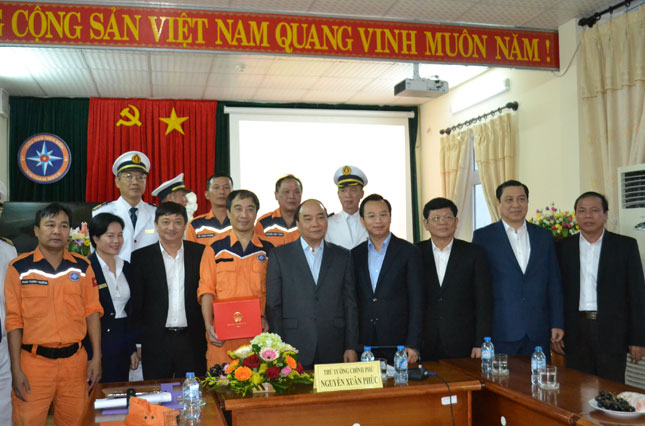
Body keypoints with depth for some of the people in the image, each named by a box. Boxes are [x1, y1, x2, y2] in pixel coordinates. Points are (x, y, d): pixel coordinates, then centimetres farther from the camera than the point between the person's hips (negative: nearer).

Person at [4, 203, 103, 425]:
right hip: (34, 362, -2)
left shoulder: (82, 266, 4)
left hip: (75, 360, 2)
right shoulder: (19, 268, -3)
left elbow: (92, 312, 6)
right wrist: (16, 369, -6)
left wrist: (96, 357, 1)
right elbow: (14, 320, -3)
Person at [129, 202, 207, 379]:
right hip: (155, 343, 0)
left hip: (192, 342, 1)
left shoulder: (200, 253, 3)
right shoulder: (141, 257, 2)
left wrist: (210, 333, 0)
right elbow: (135, 303, 3)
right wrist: (137, 341, -1)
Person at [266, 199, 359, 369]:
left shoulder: (343, 256, 9)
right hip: (293, 352, -1)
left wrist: (351, 347, 3)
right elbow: (273, 306, 2)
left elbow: (350, 304, 9)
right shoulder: (279, 255, 4)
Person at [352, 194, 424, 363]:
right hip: (364, 343, 2)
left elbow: (417, 300, -3)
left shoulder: (409, 252, -1)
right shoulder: (355, 254, 9)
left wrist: (413, 344, -9)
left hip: (398, 343, -2)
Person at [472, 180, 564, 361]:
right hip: (500, 332, -3)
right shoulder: (483, 237, 1)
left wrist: (557, 324, 6)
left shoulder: (544, 236, 11)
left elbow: (554, 283, 11)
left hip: (538, 332, 3)